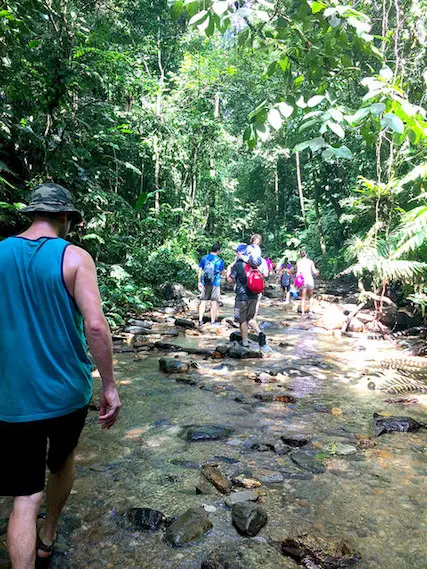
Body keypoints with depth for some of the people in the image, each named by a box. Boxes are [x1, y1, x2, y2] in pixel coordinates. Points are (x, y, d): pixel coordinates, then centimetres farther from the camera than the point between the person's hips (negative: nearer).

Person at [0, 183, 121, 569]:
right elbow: (95, 325, -21)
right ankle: (48, 537, 48)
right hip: (67, 392, -1)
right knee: (63, 462, 27)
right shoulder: (74, 258, -11)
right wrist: (109, 386, -12)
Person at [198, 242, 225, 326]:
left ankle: (200, 320, 6)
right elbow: (221, 272, 4)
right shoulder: (220, 261, -7)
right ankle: (213, 321, 11)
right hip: (215, 283, -3)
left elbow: (199, 271, 4)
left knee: (203, 301, 8)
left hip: (205, 283, 3)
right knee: (214, 302, 6)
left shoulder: (204, 258, 3)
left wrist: (199, 282, 10)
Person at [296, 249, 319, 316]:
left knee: (303, 298, 6)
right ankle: (311, 310, 11)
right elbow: (315, 271, 1)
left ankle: (303, 312, 1)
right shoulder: (310, 261, 2)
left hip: (303, 280, 0)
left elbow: (298, 273, -7)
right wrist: (318, 272, 21)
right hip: (310, 279, 0)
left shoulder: (298, 262, -1)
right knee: (311, 296, 18)